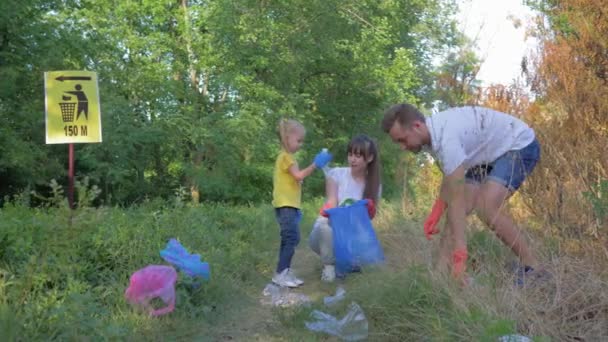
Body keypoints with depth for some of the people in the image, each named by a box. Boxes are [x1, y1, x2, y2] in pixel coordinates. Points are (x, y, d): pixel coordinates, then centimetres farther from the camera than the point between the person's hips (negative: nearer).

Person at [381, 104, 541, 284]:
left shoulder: (446, 137, -35)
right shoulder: (432, 131, -7)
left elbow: (456, 199, -38)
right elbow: (450, 176, 9)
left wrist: (459, 254, -38)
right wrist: (435, 213, -1)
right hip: (490, 154, 9)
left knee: (486, 208, -26)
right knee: (456, 211, -4)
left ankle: (532, 268, -11)